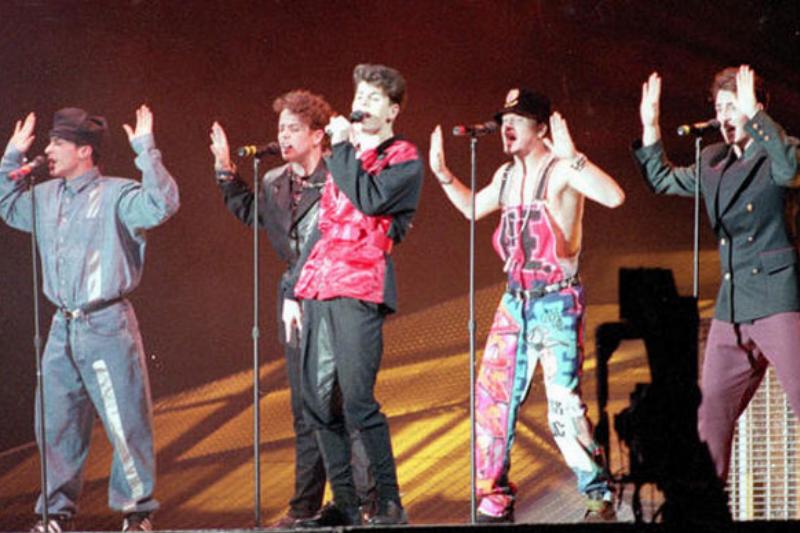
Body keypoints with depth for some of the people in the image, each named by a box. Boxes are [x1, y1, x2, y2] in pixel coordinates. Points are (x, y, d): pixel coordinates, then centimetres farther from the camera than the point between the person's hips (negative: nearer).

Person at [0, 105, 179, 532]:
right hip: (63, 329, 7)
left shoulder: (116, 195, -9)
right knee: (55, 423, 9)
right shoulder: (47, 196, 12)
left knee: (125, 421, -2)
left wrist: (145, 149, -25)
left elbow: (162, 204, -26)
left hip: (107, 325, -7)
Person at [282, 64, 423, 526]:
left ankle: (389, 502, -9)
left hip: (360, 290, -7)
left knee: (357, 401, -15)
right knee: (319, 401, 2)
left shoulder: (403, 159, 2)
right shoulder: (346, 159, 24)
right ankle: (344, 502, 7)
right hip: (319, 290, 7)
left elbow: (371, 199, -17)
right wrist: (295, 289, 21)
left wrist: (343, 149, -5)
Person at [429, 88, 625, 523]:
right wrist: (442, 172, 19)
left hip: (557, 303, -8)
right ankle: (495, 499, 14)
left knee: (564, 406, -12)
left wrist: (572, 156, -32)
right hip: (516, 302, 8)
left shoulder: (561, 169, -11)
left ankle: (600, 497, 1)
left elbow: (613, 196, -27)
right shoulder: (507, 175, 13)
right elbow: (472, 209, 32)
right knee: (492, 397, 5)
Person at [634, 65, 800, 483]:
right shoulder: (713, 162, 16)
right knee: (711, 409, 7)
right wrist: (651, 126, 17)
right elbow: (663, 180, 28)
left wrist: (753, 113, -28)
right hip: (732, 306, 7)